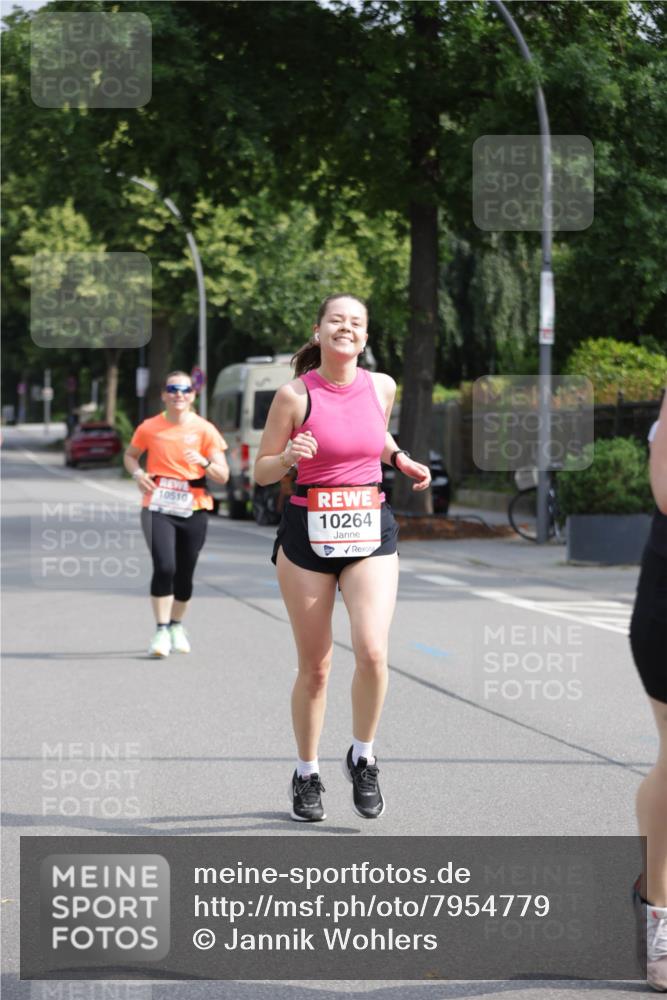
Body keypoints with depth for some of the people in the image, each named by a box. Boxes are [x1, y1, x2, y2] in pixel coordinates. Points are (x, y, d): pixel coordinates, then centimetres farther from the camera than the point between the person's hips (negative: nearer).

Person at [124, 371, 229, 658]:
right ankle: (161, 631, -8)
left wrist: (204, 462, -23)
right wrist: (137, 473, -3)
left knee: (185, 574, 9)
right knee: (164, 567, -18)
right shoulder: (149, 428, 1)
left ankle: (177, 626, 33)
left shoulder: (204, 430, -1)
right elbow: (130, 455, 19)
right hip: (158, 509, -1)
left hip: (193, 511, 1)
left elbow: (223, 476, -3)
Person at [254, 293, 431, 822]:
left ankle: (363, 758, 7)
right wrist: (290, 457, -21)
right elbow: (261, 471, -1)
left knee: (372, 650, -16)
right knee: (315, 666, 4)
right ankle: (307, 774, 23)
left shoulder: (381, 386, 3)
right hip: (308, 533, -2)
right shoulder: (295, 394, -7)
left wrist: (400, 459, 7)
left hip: (371, 530, 2)